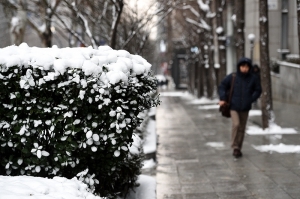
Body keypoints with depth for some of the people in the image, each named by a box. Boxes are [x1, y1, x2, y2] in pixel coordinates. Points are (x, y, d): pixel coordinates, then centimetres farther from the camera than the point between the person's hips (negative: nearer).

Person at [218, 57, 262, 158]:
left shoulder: (253, 78, -3)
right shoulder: (232, 77, -7)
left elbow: (258, 90, 10)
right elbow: (222, 86, 4)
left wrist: (251, 99, -3)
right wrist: (222, 99, -6)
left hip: (245, 108, 2)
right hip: (234, 106, -2)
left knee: (242, 128, 8)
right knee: (236, 124, -19)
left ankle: (238, 149, 19)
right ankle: (235, 147, -7)